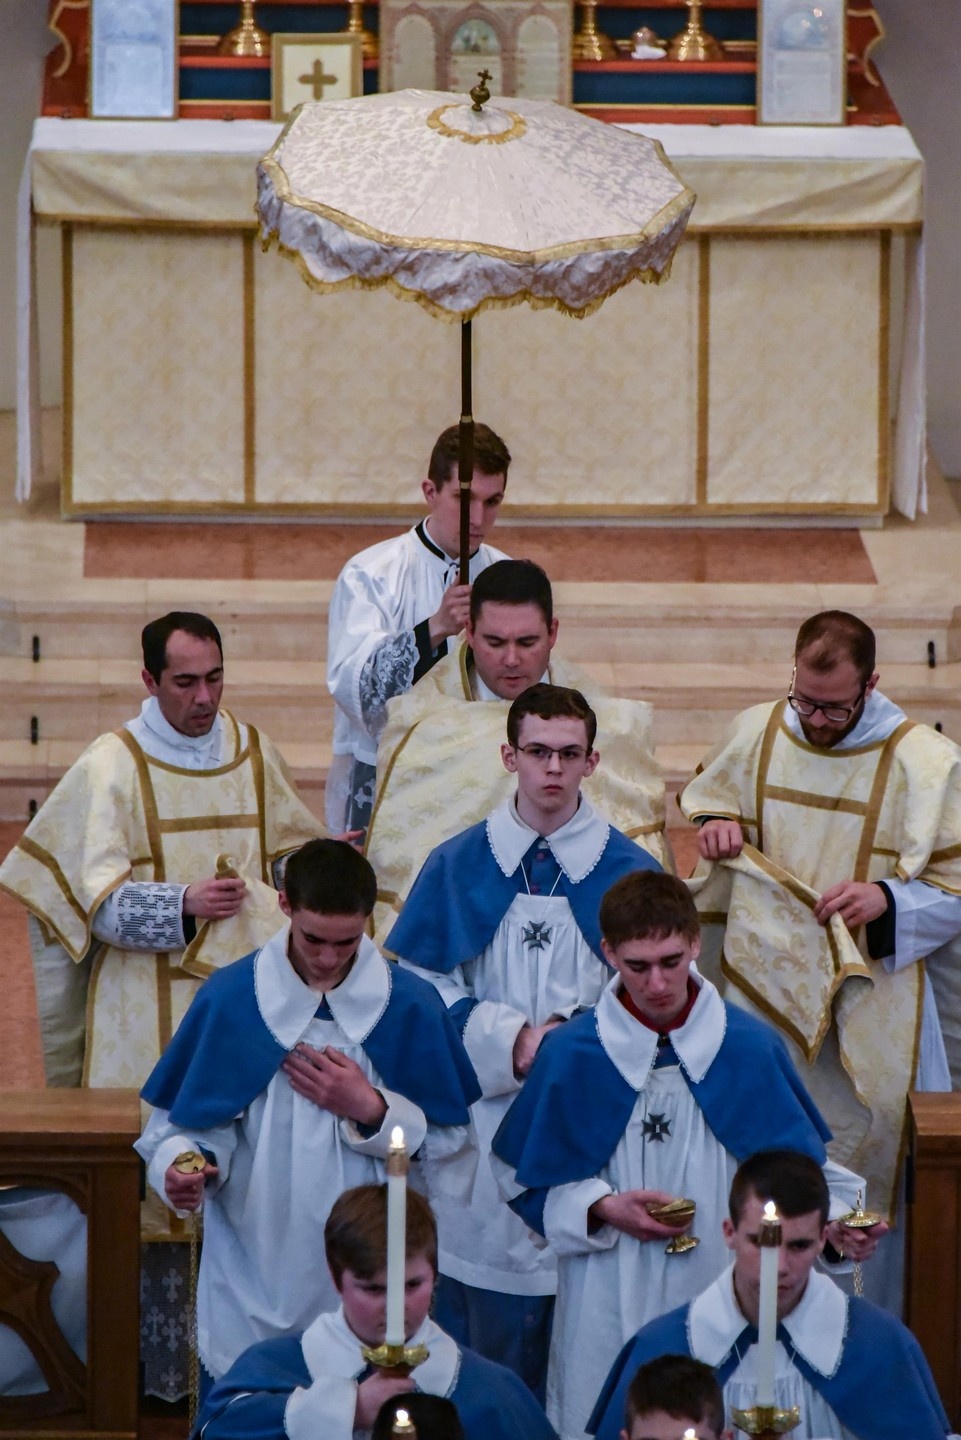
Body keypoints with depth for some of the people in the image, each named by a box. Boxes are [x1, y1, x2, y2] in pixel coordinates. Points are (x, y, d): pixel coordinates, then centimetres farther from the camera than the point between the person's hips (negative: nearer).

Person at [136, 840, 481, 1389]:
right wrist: (180, 1165, -21)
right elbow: (183, 1122, 0)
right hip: (253, 1265, 0)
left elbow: (449, 1136, 2)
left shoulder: (411, 1006, -2)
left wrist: (372, 1111, -13)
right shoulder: (229, 998, -3)